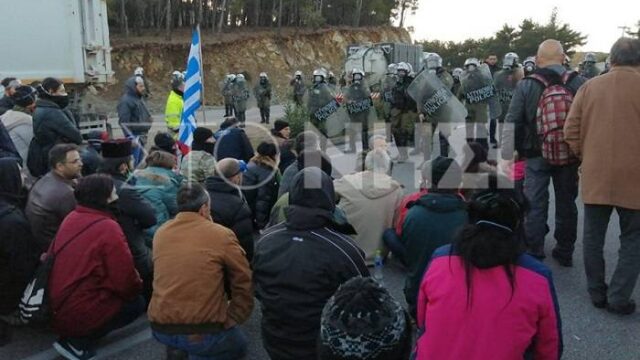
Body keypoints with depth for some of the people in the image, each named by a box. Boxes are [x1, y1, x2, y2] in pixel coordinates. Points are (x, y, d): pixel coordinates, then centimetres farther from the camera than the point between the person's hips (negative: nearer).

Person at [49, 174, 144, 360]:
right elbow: (125, 279, -18)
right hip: (79, 314, -8)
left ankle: (74, 337, 11)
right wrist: (137, 286, 7)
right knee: (136, 303, 11)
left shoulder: (70, 218, 6)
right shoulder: (107, 227, -19)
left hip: (55, 307, 8)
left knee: (130, 297, 20)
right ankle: (79, 343, 1)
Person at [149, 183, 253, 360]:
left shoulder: (160, 233, 4)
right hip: (204, 334, -5)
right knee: (239, 345, 25)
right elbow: (243, 284, -5)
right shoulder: (222, 235, -9)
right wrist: (230, 321, 4)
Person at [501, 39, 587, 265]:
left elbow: (511, 124, -8)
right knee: (566, 203, 14)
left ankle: (534, 253, 12)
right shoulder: (578, 83, -4)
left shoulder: (526, 86, -8)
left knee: (536, 204, 7)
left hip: (536, 156, -1)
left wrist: (507, 155, -2)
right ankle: (565, 253, 24)